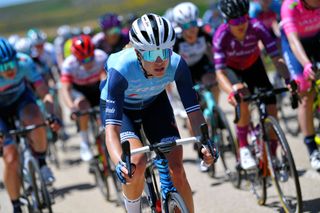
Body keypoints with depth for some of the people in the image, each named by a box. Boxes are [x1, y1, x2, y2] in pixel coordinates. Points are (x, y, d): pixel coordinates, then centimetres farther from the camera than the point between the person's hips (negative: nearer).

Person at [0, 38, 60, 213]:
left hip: (21, 98, 1)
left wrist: (52, 115, -48)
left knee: (34, 118, -36)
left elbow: (44, 93, -31)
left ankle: (41, 162, -11)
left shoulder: (24, 63, -31)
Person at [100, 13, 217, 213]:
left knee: (177, 170, -11)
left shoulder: (177, 64, -31)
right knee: (137, 164, -27)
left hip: (155, 103, 3)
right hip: (120, 107, -3)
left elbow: (193, 109, -28)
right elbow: (112, 128, -43)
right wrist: (120, 163, -60)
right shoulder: (121, 69, -39)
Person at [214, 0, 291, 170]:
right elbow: (220, 72, -37)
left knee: (271, 108, -12)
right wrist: (232, 91, -56)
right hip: (231, 68, -2)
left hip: (253, 65, 2)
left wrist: (288, 79, -49)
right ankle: (243, 148, -17)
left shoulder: (257, 27, -31)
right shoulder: (221, 35, -34)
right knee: (242, 101, -33)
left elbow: (276, 57, -33)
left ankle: (272, 156, 6)